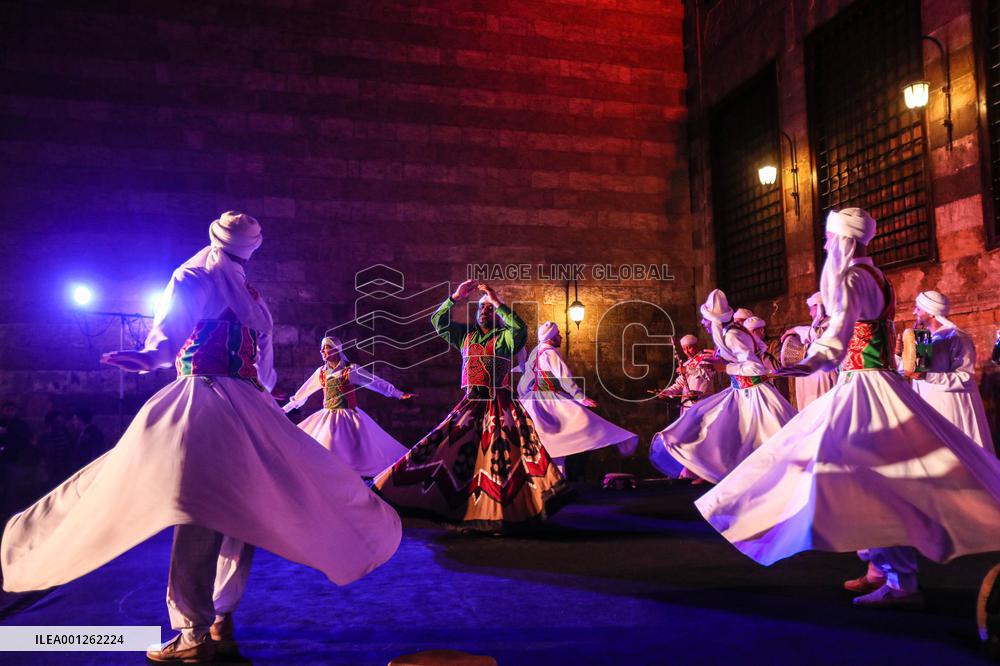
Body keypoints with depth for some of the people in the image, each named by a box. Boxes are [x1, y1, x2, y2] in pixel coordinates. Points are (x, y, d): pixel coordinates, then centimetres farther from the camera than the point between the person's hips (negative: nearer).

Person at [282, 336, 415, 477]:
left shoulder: (351, 369, -4)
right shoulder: (321, 372, 9)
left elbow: (376, 382, -7)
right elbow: (304, 392, 20)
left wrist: (400, 394, -15)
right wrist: (285, 408, 26)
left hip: (348, 418, -4)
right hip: (327, 418, 4)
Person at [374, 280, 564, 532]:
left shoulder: (505, 337, 3)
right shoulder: (466, 334, 16)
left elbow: (520, 328, -19)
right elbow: (438, 321, 9)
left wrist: (497, 302, -17)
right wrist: (455, 297, -2)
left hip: (499, 407, -4)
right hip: (470, 405, 4)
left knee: (500, 455, -12)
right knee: (451, 448, -2)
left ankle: (499, 516, -8)